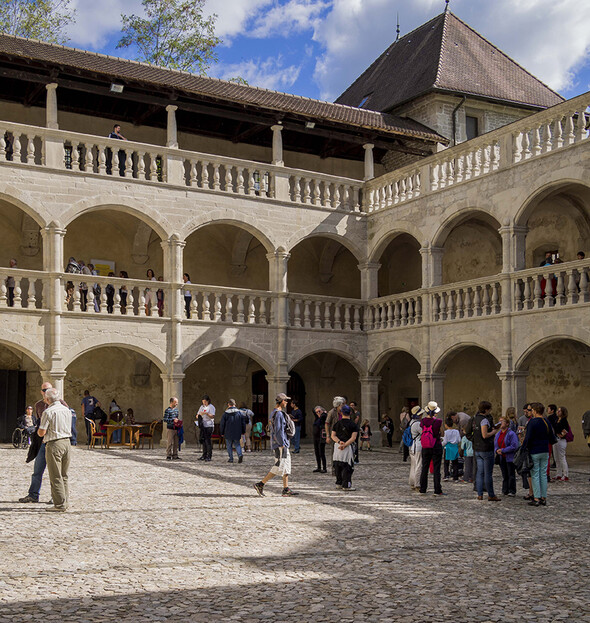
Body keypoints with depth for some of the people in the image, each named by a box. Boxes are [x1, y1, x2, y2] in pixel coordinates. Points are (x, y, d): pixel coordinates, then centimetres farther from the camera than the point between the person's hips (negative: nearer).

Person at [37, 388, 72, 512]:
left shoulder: (48, 412, -11)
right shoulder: (66, 410, 10)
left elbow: (41, 433, -12)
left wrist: (38, 430, 11)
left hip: (54, 444, -7)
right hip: (67, 442, 7)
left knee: (55, 476, -2)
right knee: (64, 475, 15)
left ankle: (60, 504, -2)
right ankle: (65, 501, 18)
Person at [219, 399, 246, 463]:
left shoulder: (225, 413, -6)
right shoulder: (240, 412, 0)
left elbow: (222, 424, -2)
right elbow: (243, 423, 5)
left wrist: (222, 432, 10)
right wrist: (243, 431, 15)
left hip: (228, 434, -2)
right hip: (237, 434, 2)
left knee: (229, 446, 11)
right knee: (237, 444, 14)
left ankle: (231, 458, 8)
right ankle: (240, 455, -10)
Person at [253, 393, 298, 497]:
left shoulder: (274, 413, 16)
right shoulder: (278, 414, -16)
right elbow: (278, 431, -22)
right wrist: (282, 444, -21)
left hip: (282, 445, 11)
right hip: (280, 445, -11)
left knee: (286, 466, 11)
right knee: (279, 467, -9)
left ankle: (286, 489, 11)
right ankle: (260, 484, -7)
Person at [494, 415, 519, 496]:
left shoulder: (511, 434, -12)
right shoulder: (498, 434, 11)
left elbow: (514, 446, -19)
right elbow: (495, 445, 17)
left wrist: (503, 450, -19)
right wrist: (497, 450, -7)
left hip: (510, 458, -6)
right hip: (502, 458, 6)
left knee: (511, 475, 1)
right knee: (504, 475, 12)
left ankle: (512, 491, 8)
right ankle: (505, 491, 19)